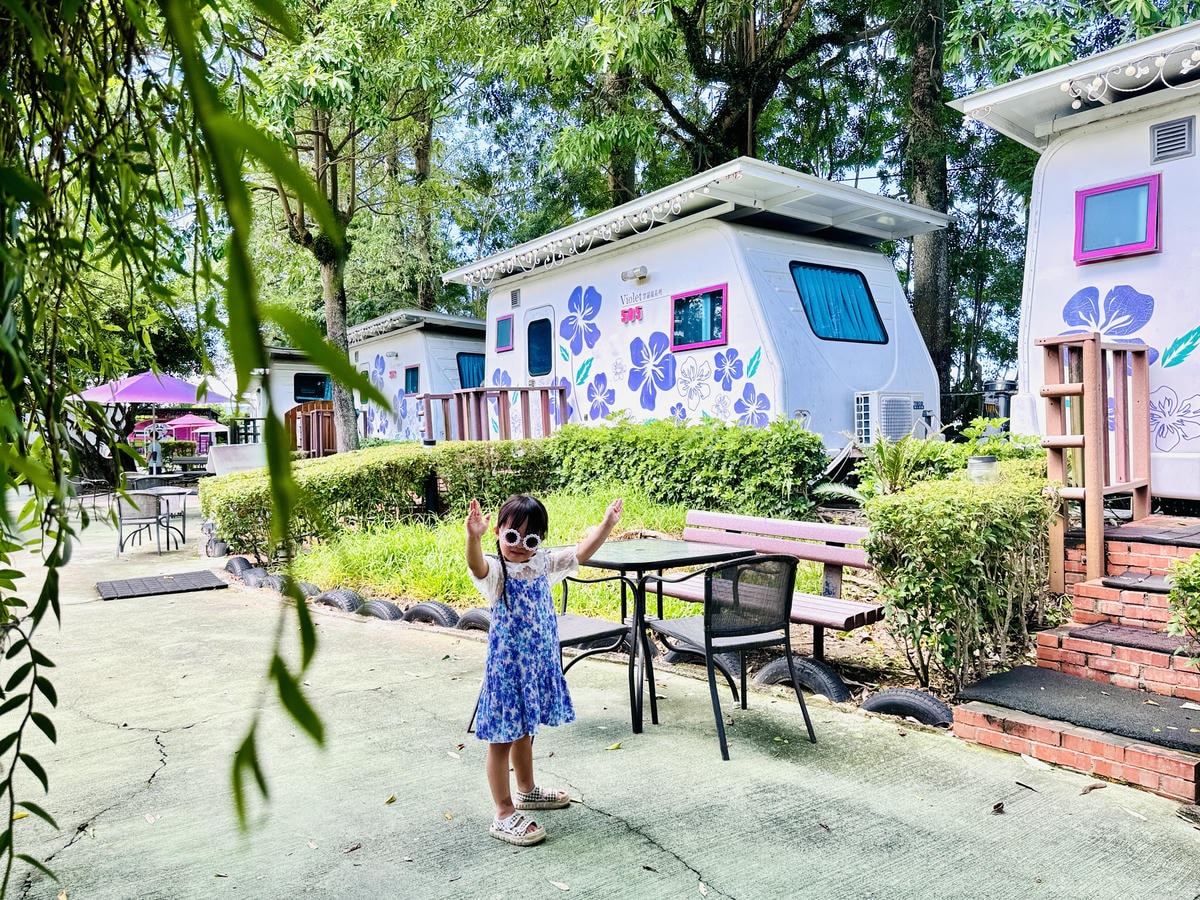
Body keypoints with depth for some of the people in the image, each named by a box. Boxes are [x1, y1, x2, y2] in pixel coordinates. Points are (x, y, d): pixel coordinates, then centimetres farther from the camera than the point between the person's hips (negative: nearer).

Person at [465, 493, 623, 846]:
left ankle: (527, 790, 44)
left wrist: (607, 522, -5)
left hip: (539, 663, 7)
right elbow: (476, 566, -40)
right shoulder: (496, 572, -18)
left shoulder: (544, 564, 2)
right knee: (503, 738, 4)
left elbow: (581, 552, 4)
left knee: (524, 731, 25)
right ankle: (505, 815, 14)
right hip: (507, 666, -7)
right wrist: (473, 537, -60)